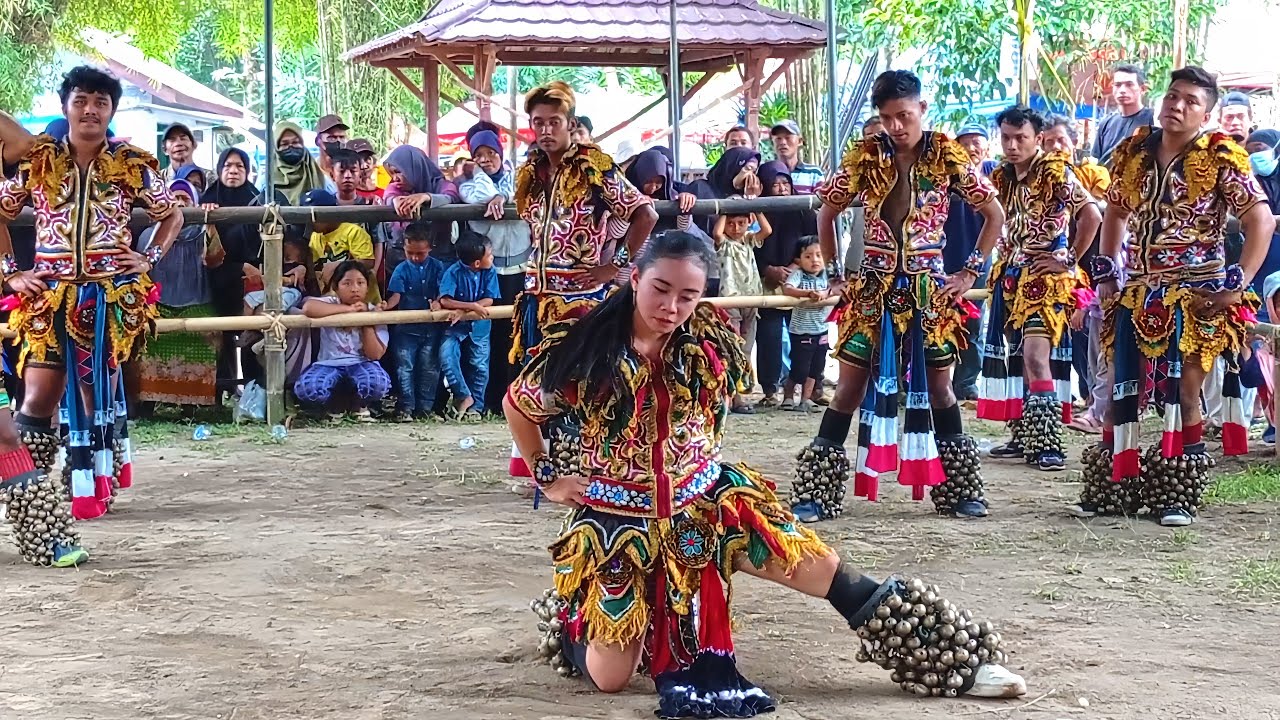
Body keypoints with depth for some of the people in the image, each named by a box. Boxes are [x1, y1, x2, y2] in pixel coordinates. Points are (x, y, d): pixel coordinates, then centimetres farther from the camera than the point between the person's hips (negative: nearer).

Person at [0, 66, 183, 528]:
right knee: (39, 398, -7)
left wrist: (151, 259, 2)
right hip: (50, 296, 0)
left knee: (100, 392, 7)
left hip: (112, 295, 0)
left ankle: (92, 489, 17)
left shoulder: (131, 166, 3)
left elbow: (173, 216, 15)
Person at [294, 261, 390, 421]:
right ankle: (334, 407, 4)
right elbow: (308, 308, -30)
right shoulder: (330, 304, -4)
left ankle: (361, 406, 3)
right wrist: (348, 309, -25)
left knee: (378, 383, -35)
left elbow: (375, 355, -7)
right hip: (330, 364, 0)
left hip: (361, 364, 0)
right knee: (306, 389, -32)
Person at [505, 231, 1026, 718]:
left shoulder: (710, 345, -5)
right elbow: (517, 406, 2)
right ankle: (565, 624, 28)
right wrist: (548, 481, 4)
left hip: (708, 502, 3)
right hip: (618, 519, -3)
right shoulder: (584, 350, -15)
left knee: (822, 568, -9)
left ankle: (956, 661, -3)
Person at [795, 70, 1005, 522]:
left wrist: (970, 272, 0)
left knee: (937, 388, 6)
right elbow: (826, 214, 10)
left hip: (928, 289, 0)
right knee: (850, 388, -2)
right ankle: (816, 494, 1)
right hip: (873, 287, 0)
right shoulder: (865, 157, 1)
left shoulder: (947, 157, -2)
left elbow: (995, 215, 4)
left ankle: (959, 491, 16)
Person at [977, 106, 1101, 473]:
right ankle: (1023, 437, 19)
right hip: (1011, 275, 8)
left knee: (1036, 357, -17)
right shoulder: (1002, 177, 11)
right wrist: (1003, 257, 14)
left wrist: (1069, 260, -13)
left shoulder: (1055, 171, -10)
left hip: (1045, 276, -8)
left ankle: (1049, 445, -18)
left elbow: (1092, 215, -17)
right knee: (1017, 358, 11)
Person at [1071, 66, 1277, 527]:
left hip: (1196, 296, -5)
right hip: (1138, 294, 5)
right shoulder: (1134, 152, 7)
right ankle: (1110, 489, 17)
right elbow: (1115, 212, 20)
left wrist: (1237, 285, -15)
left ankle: (1178, 496, 8)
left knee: (1184, 393, -3)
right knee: (1121, 391, 7)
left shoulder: (1220, 158, -7)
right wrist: (1105, 274, 12)